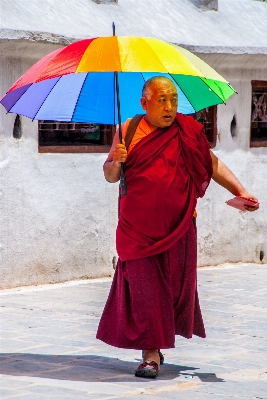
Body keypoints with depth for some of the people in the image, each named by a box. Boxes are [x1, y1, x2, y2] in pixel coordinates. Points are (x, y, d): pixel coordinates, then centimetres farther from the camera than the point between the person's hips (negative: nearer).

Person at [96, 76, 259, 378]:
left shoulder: (188, 132, 3)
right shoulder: (128, 131, 2)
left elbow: (213, 165, 11)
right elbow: (110, 176, 7)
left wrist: (239, 190, -1)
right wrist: (115, 162, -15)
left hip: (178, 227, 1)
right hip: (139, 228, -1)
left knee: (177, 284, 8)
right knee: (145, 287, -6)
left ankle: (162, 336, 32)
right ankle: (151, 353, -2)